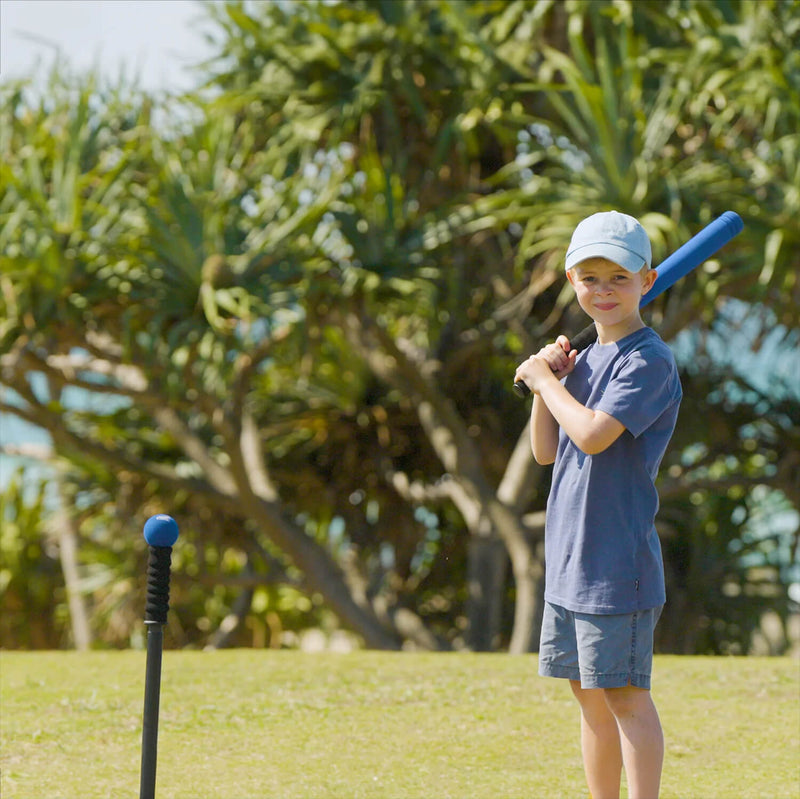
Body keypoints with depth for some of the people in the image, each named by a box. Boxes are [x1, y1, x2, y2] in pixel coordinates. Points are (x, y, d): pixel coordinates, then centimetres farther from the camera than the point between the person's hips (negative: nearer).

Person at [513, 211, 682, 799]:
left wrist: (542, 380, -9)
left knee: (626, 696, -7)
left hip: (618, 560, -9)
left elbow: (593, 435, -24)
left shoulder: (649, 360, -12)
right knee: (590, 699, 14)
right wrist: (548, 379, 1)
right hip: (569, 560, 9)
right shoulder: (585, 361, 14)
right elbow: (547, 451, 15)